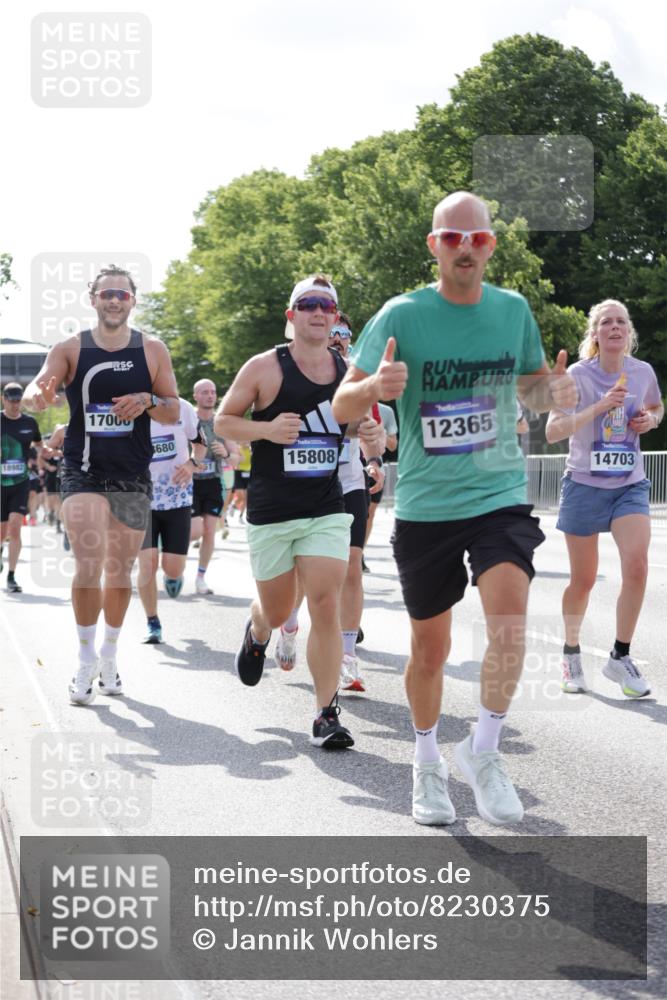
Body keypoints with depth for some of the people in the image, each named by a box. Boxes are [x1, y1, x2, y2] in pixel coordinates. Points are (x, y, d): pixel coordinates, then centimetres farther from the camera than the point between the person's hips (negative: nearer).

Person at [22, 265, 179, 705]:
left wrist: (148, 400, -16)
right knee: (89, 566, -16)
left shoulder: (153, 350, 2)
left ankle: (110, 655, 30)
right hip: (83, 473, -2)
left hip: (133, 478, 2)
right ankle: (86, 660, 0)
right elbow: (40, 386, -17)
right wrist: (38, 394, -41)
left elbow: (174, 411, 5)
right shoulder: (71, 349, -2)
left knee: (120, 572, 12)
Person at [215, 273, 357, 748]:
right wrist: (266, 429, -17)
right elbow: (223, 420, 1)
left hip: (327, 509, 2)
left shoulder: (349, 371, 5)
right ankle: (257, 631, 50)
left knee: (326, 607, -11)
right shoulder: (265, 367, -5)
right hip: (270, 512, -1)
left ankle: (327, 714, -4)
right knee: (277, 612, 11)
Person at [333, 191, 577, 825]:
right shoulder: (401, 316, -8)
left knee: (509, 628, -19)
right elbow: (341, 407, -6)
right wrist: (374, 387, -29)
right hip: (425, 506, -1)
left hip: (501, 495, 1)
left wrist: (554, 392, -7)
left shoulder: (514, 310, 1)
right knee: (429, 647, 10)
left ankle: (483, 752, 2)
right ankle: (427, 766, 32)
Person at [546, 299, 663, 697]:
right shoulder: (579, 374, -9)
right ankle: (572, 654, 28)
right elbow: (553, 431, -17)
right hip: (584, 485, -2)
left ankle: (621, 658, -3)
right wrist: (598, 407, -27)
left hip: (630, 485, 2)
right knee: (584, 580, 4)